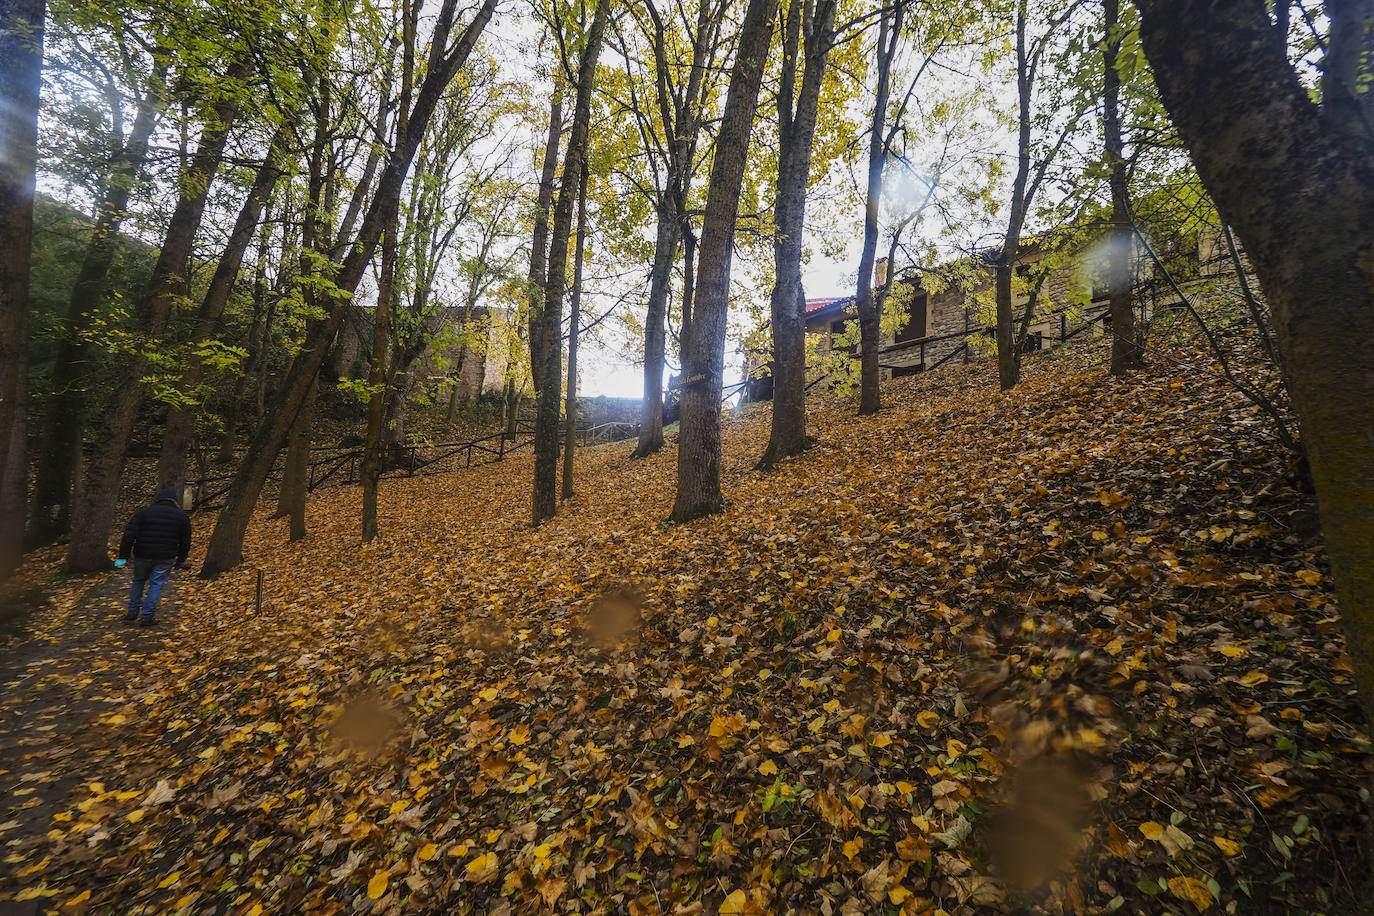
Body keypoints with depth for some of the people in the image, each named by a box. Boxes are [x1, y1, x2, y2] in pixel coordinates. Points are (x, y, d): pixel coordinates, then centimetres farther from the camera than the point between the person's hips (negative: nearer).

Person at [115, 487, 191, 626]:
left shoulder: (144, 512, 0)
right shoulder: (182, 517, 4)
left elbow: (129, 535, -8)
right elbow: (185, 542, 9)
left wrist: (123, 556, -4)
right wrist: (181, 560, 19)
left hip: (142, 556, 1)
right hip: (165, 558, -1)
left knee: (138, 581, 20)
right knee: (156, 585, 6)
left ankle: (133, 611, 26)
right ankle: (146, 616, 4)